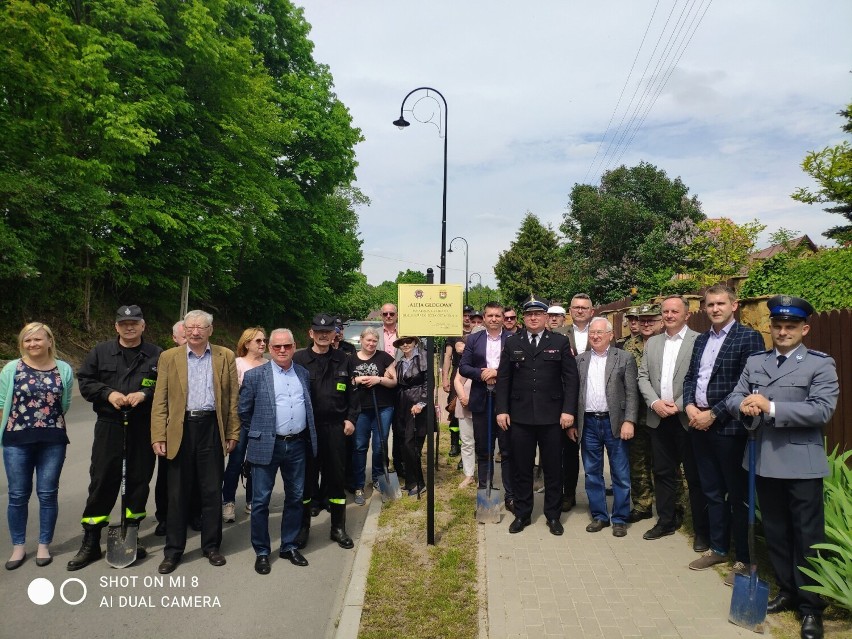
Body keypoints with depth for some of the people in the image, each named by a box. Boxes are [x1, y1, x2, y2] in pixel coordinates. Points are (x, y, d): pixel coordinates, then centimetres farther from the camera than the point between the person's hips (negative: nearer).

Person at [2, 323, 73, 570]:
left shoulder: (64, 370, 1)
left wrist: (48, 422, 5)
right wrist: (20, 424, 0)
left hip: (53, 441, 0)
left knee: (48, 494, 7)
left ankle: (44, 545, 21)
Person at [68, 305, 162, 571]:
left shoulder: (156, 355, 2)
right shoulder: (100, 352, 6)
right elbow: (84, 380, 6)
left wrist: (145, 394, -15)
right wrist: (107, 393, -9)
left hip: (143, 428, 0)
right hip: (109, 426, 0)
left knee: (139, 480, 8)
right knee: (102, 481, 3)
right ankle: (91, 542, 14)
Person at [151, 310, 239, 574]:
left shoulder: (226, 357, 5)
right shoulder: (169, 357, 5)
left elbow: (233, 398, 5)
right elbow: (160, 401, 2)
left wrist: (233, 433, 0)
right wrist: (158, 437, -5)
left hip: (212, 428, 0)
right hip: (180, 430, 0)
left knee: (212, 491, 8)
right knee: (178, 492, 8)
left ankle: (211, 545, 23)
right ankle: (173, 550, 21)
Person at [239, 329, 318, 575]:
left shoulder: (304, 374, 7)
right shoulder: (254, 375, -5)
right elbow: (244, 411, 1)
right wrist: (257, 435, 6)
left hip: (297, 446, 4)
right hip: (267, 446, -4)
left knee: (295, 498, 13)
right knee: (260, 501, 4)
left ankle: (289, 546, 29)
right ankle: (262, 552, 19)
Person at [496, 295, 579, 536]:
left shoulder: (560, 342, 2)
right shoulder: (512, 342, 6)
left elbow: (571, 379, -1)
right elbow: (503, 378, 5)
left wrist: (568, 411, -9)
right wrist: (502, 410, -2)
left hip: (552, 416, -1)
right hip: (519, 416, 1)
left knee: (552, 469, 9)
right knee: (522, 469, 10)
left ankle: (553, 515, 24)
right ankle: (522, 514, 24)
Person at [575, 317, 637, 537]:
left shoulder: (625, 359, 0)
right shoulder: (580, 360, 8)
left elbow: (632, 393, -4)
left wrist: (629, 421, -12)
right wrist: (572, 422, 4)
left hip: (614, 422, -3)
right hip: (588, 423, 3)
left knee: (620, 474, 5)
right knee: (592, 473, 10)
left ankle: (620, 519, 18)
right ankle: (599, 516, 23)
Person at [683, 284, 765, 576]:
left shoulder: (748, 337, -8)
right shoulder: (701, 340, 14)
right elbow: (690, 377, 15)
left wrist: (713, 414, -16)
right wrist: (690, 406, -3)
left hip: (729, 427, -7)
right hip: (699, 424, 7)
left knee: (738, 495, 4)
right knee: (712, 492, 17)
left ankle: (744, 559, 18)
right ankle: (718, 548, 31)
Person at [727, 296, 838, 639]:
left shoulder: (820, 364, -6)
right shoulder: (755, 362, 9)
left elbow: (822, 410, -17)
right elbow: (732, 398, 7)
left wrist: (771, 408, -22)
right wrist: (743, 404, -17)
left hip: (801, 464, -4)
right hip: (764, 461, 5)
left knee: (807, 536, 6)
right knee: (775, 533, 16)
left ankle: (811, 607, 19)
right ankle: (787, 592, 32)